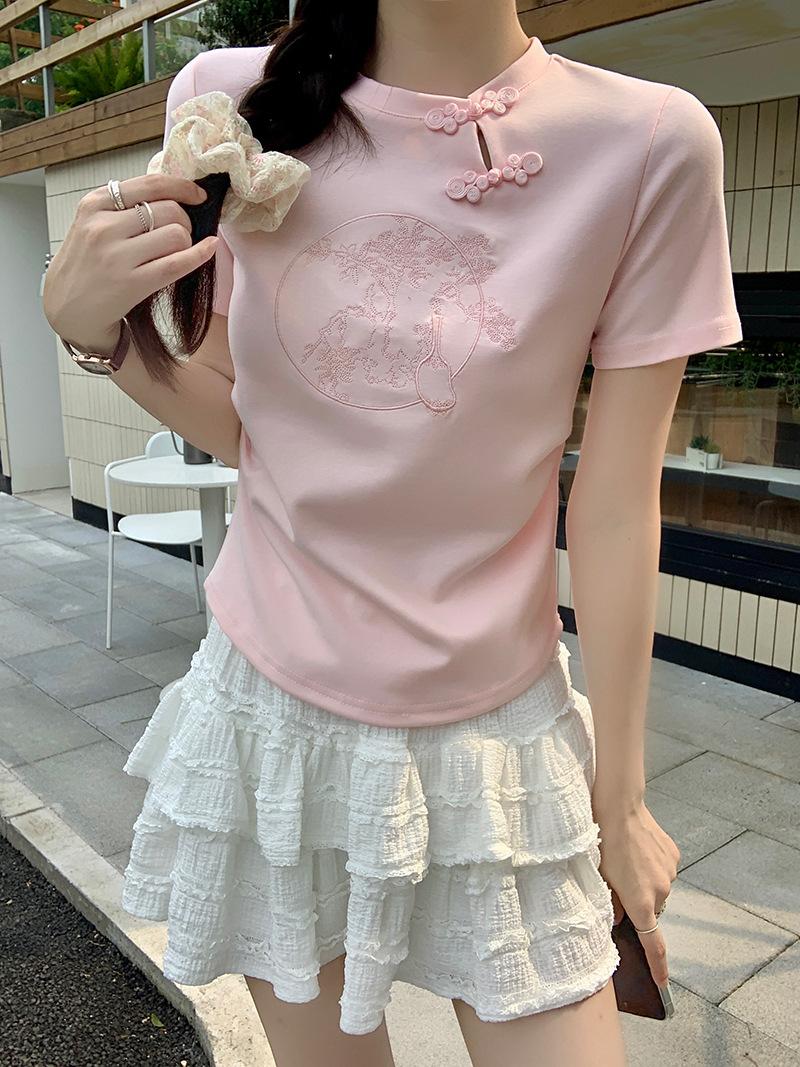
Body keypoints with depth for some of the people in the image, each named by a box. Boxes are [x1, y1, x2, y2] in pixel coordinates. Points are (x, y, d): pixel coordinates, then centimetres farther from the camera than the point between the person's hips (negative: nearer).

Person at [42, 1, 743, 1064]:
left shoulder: (650, 142, -11)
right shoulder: (232, 105, -3)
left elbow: (615, 502, -7)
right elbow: (237, 426, 6)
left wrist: (620, 795, 0)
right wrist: (96, 328, -13)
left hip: (495, 730, -1)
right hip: (269, 707, 2)